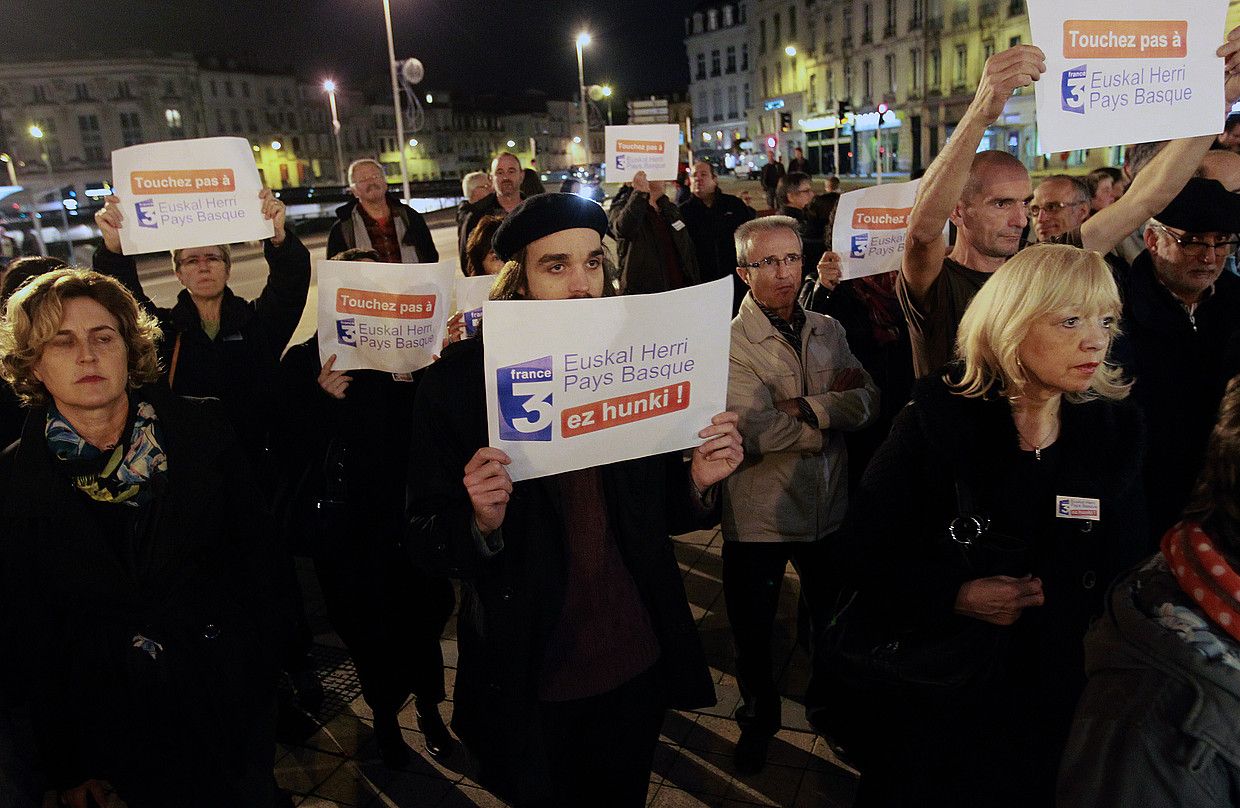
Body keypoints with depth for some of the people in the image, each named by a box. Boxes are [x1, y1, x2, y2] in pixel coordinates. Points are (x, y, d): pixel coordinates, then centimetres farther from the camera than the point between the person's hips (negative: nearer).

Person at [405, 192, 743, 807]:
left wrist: (699, 482, -17)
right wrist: (482, 524, -32)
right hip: (527, 683, -2)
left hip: (638, 664, 3)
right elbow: (424, 539, -11)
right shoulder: (458, 381, -15)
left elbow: (662, 513, 4)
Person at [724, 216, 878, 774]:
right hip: (759, 516, -4)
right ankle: (758, 718, 43)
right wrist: (836, 409, -15)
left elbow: (868, 401, -7)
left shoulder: (827, 331, 3)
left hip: (830, 509, 5)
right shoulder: (730, 344, -16)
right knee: (753, 630, 16)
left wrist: (805, 407, -22)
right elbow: (763, 434, -26)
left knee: (836, 620, 23)